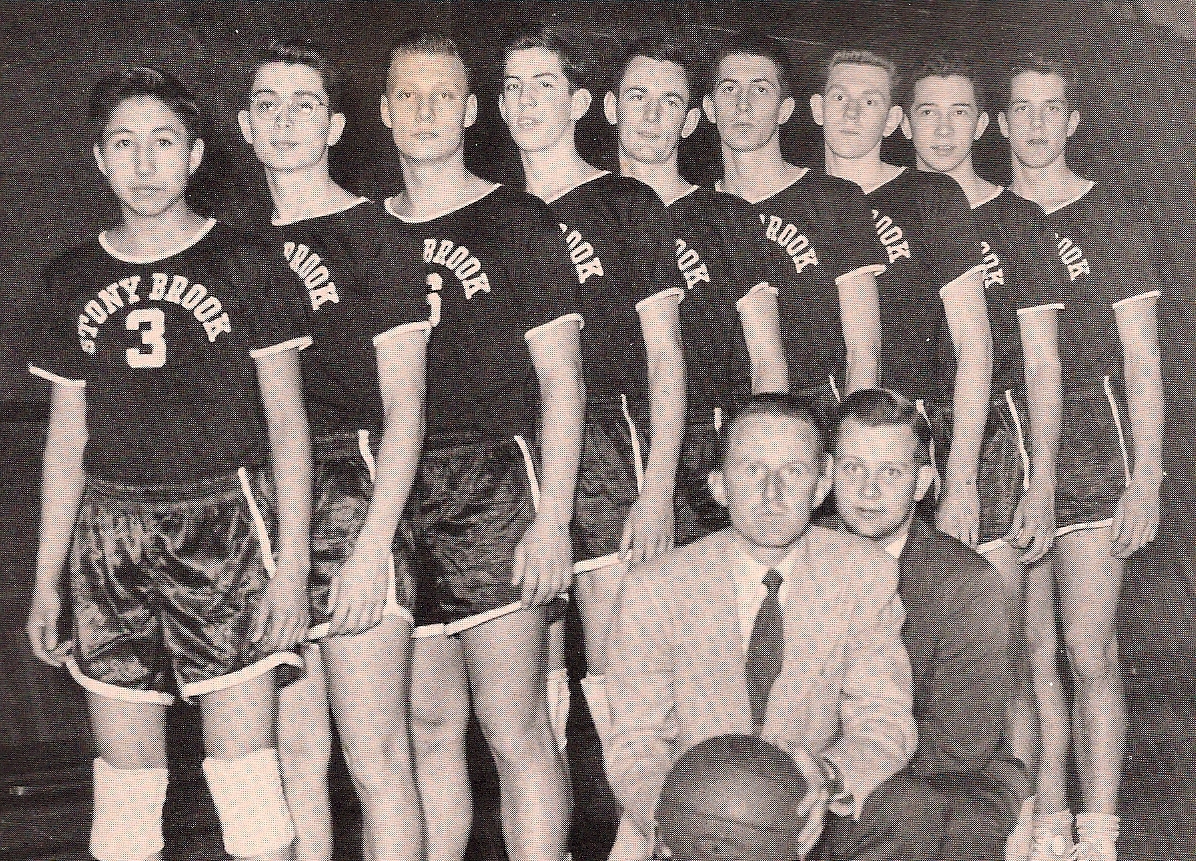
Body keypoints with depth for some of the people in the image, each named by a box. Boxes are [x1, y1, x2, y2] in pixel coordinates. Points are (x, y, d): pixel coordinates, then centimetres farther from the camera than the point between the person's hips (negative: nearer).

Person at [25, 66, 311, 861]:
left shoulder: (242, 267, 1)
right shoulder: (75, 281, 12)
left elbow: (288, 421, 0)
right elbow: (67, 436, 16)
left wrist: (293, 565, -7)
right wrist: (47, 579, 13)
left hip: (225, 526, -3)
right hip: (112, 537, 4)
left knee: (245, 775, -6)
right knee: (124, 781, 6)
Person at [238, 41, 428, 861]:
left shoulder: (376, 239, -2)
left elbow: (405, 410, -7)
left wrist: (372, 547, -14)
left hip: (352, 494, -5)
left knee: (376, 757, -3)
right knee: (293, 754, 9)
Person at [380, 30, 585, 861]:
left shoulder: (519, 223, 2)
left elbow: (563, 378, -3)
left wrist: (552, 517, -11)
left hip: (493, 495, -4)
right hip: (391, 504, 4)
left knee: (514, 727, -4)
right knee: (430, 727, 9)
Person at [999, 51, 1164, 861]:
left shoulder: (1115, 220, 4)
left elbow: (1142, 363, 2)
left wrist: (1146, 481, -6)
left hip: (1092, 457, -3)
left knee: (1090, 654, -6)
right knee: (1030, 658, 4)